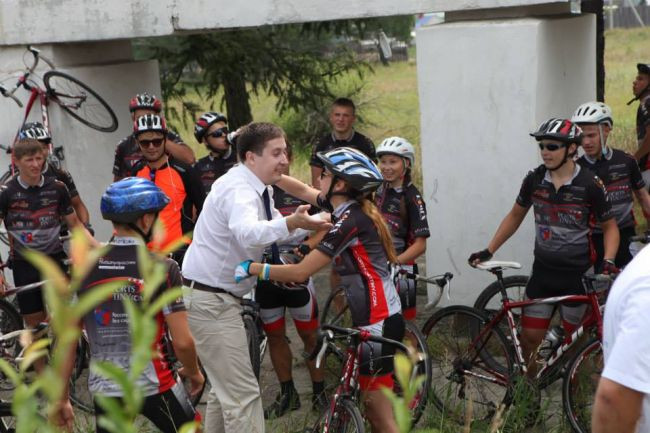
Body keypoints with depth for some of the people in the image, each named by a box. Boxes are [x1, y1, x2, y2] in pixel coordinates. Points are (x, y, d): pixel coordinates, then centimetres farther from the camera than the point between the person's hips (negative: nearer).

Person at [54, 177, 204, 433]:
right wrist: (194, 373, 8)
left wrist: (61, 398, 8)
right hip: (153, 385, -3)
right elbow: (182, 342, -13)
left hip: (104, 389, 3)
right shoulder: (162, 268, -11)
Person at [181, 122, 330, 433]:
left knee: (225, 387, 21)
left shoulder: (259, 189, 9)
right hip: (209, 300, -11)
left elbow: (280, 230, 20)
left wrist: (318, 221, 5)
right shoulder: (239, 189, -22)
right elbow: (247, 231, -44)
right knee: (243, 394, -11)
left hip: (218, 299, 11)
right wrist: (292, 223, -59)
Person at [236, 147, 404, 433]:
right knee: (374, 407, 17)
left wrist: (251, 268, -16)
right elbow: (302, 190, 19)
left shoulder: (350, 221, -21)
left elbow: (300, 272, -22)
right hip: (379, 318, 9)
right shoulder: (350, 208, 5)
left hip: (378, 324, -9)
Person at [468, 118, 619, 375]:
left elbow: (609, 226, -1)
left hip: (577, 274, -3)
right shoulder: (534, 179, -1)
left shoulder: (590, 185, -11)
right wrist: (488, 251, 7)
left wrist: (608, 260, -17)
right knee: (530, 337, 3)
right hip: (543, 270, 3)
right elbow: (515, 216, 12)